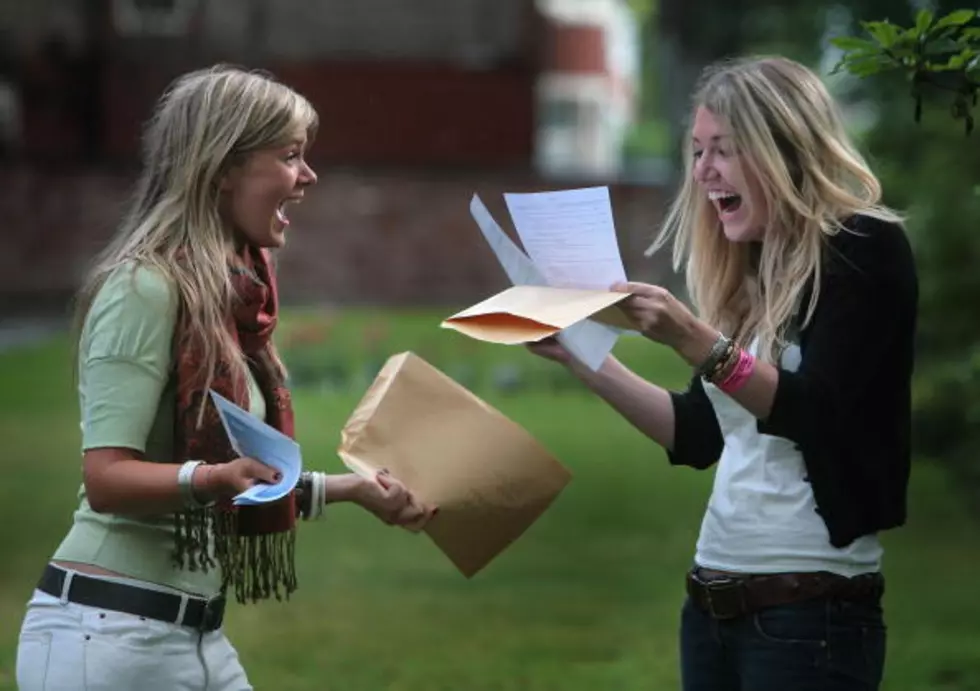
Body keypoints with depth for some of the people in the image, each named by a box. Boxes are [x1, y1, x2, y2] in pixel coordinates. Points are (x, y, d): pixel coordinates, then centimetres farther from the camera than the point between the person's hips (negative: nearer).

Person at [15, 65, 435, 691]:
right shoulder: (145, 288, -13)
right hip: (110, 633, -9)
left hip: (197, 635, 9)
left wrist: (349, 489, 21)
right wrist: (220, 475, -35)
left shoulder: (235, 297, 11)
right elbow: (108, 479, -20)